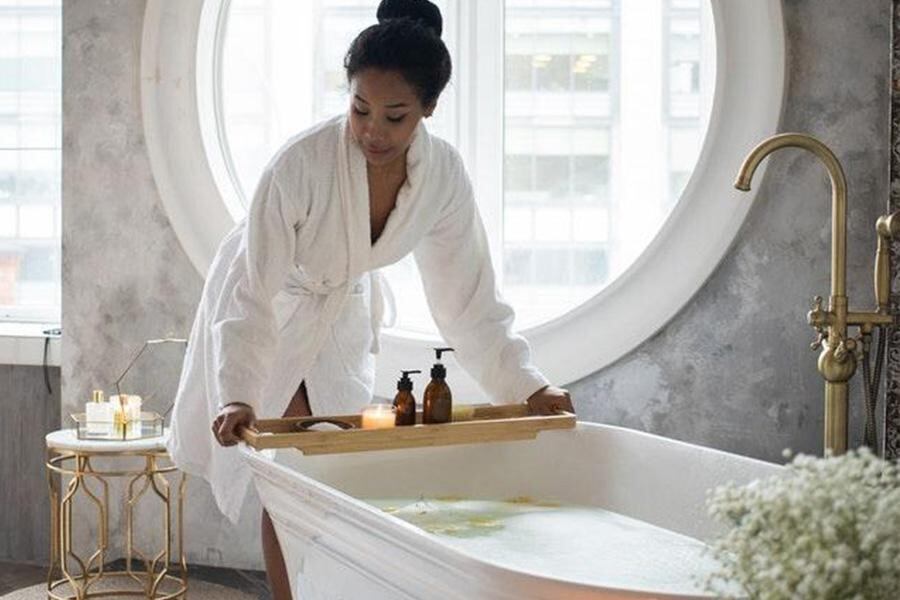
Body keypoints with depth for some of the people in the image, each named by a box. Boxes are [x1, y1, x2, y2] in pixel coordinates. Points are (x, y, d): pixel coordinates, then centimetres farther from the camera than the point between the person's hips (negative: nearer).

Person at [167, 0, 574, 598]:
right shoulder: (302, 162, -36)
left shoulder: (444, 174, -23)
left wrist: (527, 386, -21)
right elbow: (251, 291, -33)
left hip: (344, 315, 4)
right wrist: (237, 396, -43)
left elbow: (468, 297, -14)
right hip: (270, 316, -4)